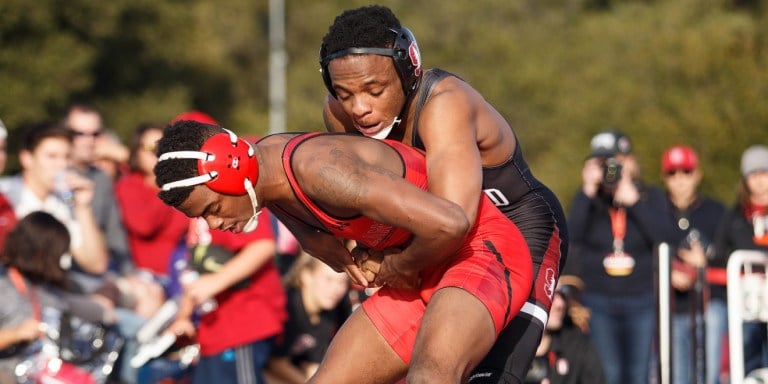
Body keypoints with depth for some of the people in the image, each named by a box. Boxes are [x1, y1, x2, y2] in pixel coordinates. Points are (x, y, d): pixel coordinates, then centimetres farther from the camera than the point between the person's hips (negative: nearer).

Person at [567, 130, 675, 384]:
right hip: (598, 301, -1)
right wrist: (588, 192, -20)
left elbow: (665, 237, -11)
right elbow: (572, 235, -13)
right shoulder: (587, 199, 4)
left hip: (641, 300, 1)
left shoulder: (651, 197, 5)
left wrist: (633, 200, -17)